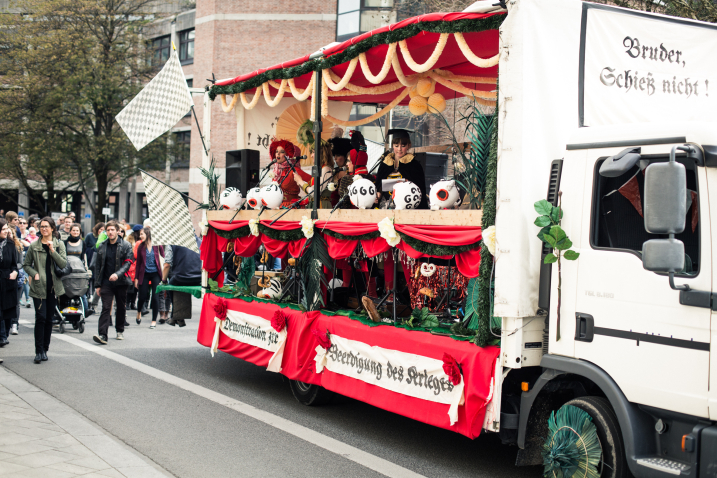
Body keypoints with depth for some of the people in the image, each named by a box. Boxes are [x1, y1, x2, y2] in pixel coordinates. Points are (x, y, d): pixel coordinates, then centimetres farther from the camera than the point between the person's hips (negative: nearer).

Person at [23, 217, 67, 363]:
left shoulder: (59, 244, 5)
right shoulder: (34, 246, 2)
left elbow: (64, 264, -5)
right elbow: (26, 265, 8)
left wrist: (52, 250, -15)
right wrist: (34, 274, -9)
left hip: (53, 287, 2)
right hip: (39, 287, -2)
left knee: (49, 319, 7)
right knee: (41, 317, -10)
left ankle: (45, 349, 17)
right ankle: (39, 351, -4)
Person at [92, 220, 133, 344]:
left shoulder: (125, 245, 1)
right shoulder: (102, 246, 8)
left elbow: (127, 263, -7)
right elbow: (98, 266, 10)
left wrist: (118, 274, -24)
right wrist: (98, 284, 5)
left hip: (121, 282, 0)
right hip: (106, 283, 0)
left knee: (121, 308, 12)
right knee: (105, 308, -10)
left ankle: (120, 330, 30)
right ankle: (102, 335, -17)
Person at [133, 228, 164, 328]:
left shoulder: (157, 245, -3)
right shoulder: (141, 247, 3)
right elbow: (138, 263, 7)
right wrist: (136, 278, 5)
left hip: (156, 274, -1)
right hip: (144, 274, 2)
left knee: (155, 297, -3)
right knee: (142, 296, 0)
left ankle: (154, 320, 8)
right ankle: (139, 312, 33)